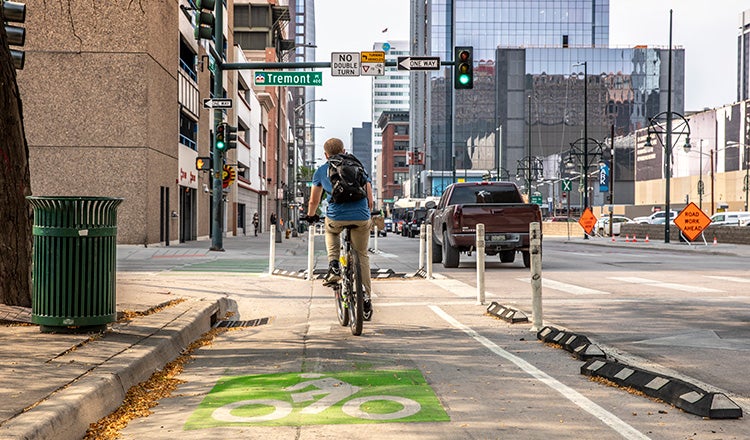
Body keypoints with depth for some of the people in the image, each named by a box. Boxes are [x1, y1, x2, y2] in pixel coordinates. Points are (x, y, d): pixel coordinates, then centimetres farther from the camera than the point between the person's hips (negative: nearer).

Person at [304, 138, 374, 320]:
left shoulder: (321, 171, 17)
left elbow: (314, 201, 24)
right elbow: (370, 200, 20)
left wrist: (310, 216, 43)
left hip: (336, 217, -1)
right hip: (361, 217, 1)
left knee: (331, 231, 36)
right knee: (362, 255, 18)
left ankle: (334, 267, 16)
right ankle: (366, 298, 14)